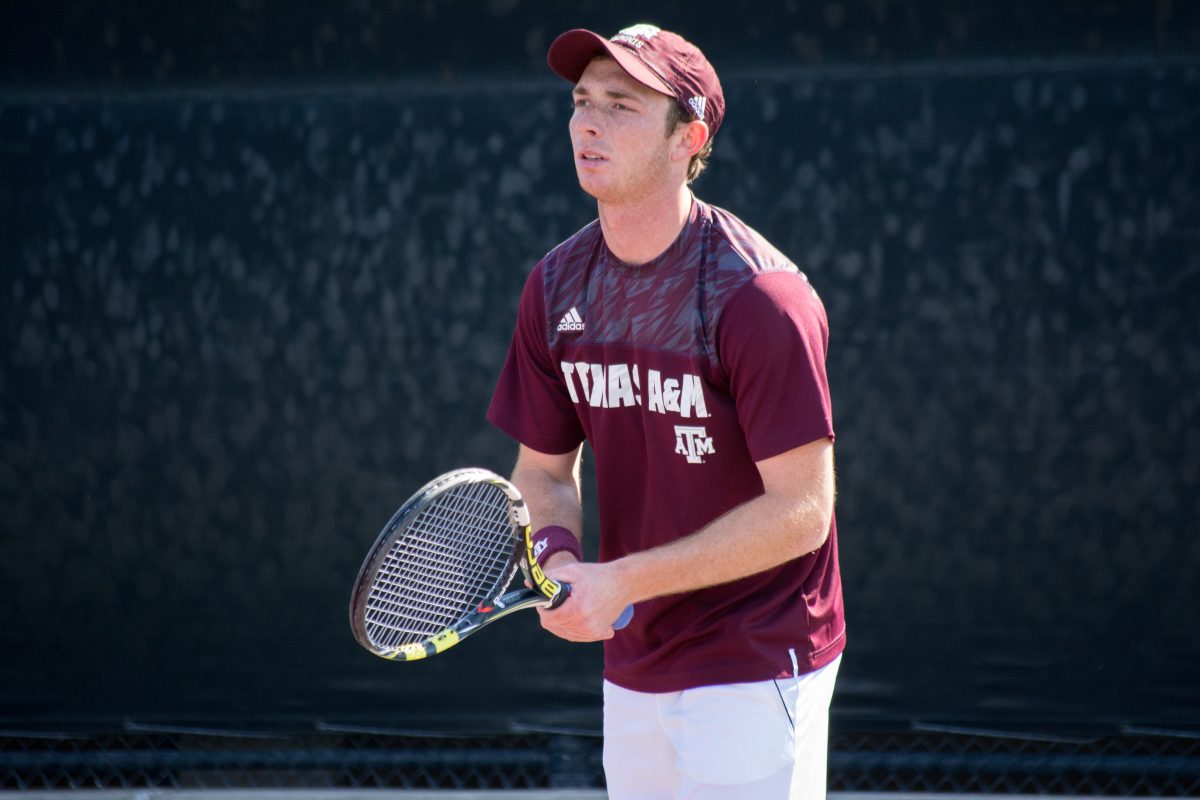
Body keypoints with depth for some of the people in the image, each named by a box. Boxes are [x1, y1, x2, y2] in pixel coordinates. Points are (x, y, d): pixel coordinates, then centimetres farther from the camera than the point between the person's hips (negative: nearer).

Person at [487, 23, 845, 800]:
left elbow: (801, 511, -19)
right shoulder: (555, 285, 3)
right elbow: (544, 466, 13)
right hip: (632, 669, 7)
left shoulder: (757, 295, -18)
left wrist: (621, 581, -21)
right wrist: (557, 554, -11)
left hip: (754, 674, -6)